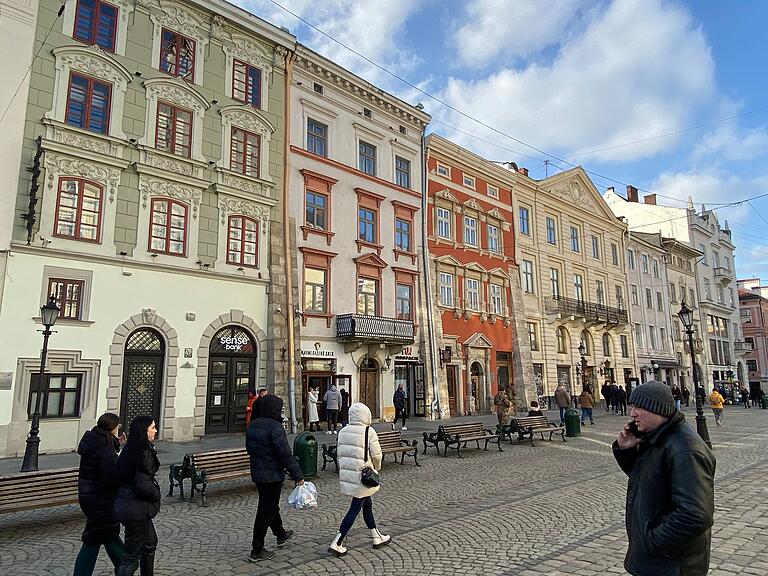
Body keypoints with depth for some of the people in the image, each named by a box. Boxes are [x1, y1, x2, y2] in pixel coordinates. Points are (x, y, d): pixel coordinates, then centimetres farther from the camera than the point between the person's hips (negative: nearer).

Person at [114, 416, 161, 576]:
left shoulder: (130, 449, 6)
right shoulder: (143, 453, -22)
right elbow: (143, 485, -26)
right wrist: (156, 496, -8)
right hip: (137, 507, -10)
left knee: (150, 543, 25)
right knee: (133, 554, 0)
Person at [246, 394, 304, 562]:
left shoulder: (253, 425, 2)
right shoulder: (275, 428, -24)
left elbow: (249, 447, 15)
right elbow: (285, 454, -24)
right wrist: (298, 476, -16)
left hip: (257, 473, 9)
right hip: (273, 475, -9)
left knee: (271, 505, 24)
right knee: (266, 511, 3)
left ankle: (281, 535, 43)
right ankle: (257, 551, 12)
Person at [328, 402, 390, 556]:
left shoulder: (343, 431, 3)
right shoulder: (368, 431, -14)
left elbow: (340, 453, 8)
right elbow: (376, 454, -12)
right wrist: (377, 467, 7)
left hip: (346, 475, 7)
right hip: (363, 477, -7)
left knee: (367, 504, 20)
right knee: (354, 509, 2)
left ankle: (377, 537, 33)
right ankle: (336, 544, 4)